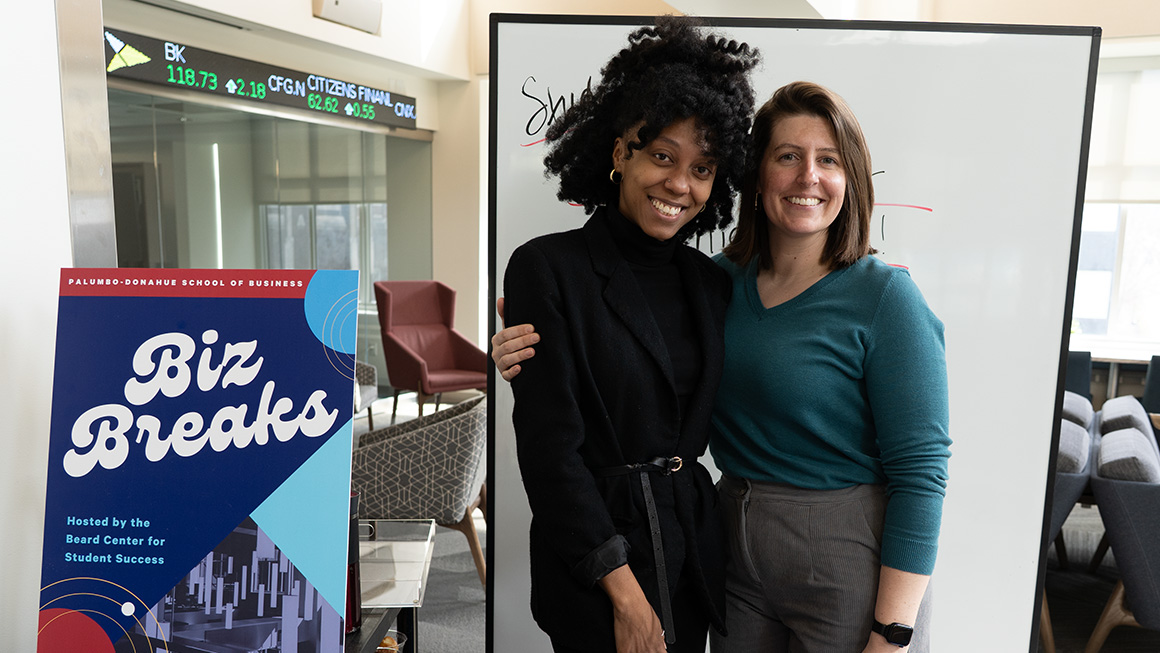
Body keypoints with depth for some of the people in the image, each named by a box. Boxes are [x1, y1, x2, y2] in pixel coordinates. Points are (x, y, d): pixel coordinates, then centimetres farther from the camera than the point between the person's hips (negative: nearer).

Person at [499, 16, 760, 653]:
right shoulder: (547, 267, -12)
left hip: (694, 548, 5)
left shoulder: (712, 283, 4)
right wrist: (626, 594, -14)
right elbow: (549, 446, -15)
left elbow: (723, 427, 11)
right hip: (592, 564, -5)